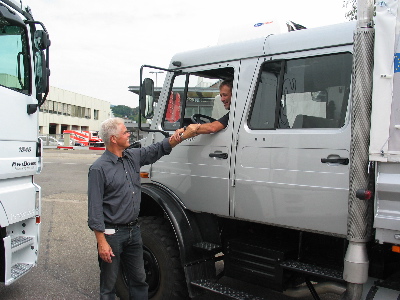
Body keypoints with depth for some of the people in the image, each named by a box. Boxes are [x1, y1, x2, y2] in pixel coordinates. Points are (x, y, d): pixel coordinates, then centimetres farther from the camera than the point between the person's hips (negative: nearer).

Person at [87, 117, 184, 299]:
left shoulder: (133, 157, 5)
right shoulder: (99, 168, -14)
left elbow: (157, 149, 17)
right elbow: (95, 209, -16)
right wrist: (102, 242, -18)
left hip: (133, 230, 7)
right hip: (112, 233, -6)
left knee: (139, 280, 17)